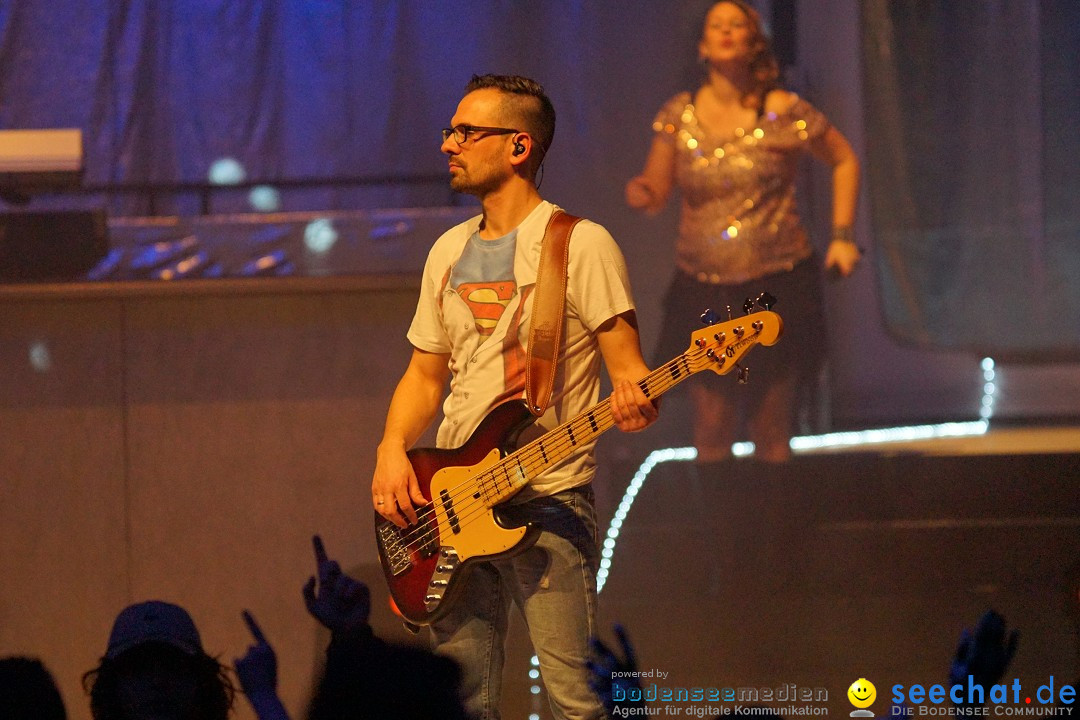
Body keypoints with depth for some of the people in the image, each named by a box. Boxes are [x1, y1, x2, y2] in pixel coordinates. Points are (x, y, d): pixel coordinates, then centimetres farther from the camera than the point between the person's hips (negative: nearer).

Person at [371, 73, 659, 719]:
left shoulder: (581, 245, -4)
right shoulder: (450, 252, 17)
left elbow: (627, 364, -7)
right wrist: (393, 450, 2)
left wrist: (636, 399, -31)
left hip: (549, 502, -6)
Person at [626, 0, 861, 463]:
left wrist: (842, 236, 5)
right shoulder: (679, 115, 4)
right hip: (702, 289, 2)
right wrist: (640, 194, -15)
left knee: (772, 434, -1)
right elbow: (656, 195, 9)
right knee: (710, 437, -1)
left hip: (776, 285, -2)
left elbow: (844, 160, 12)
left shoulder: (783, 112, -3)